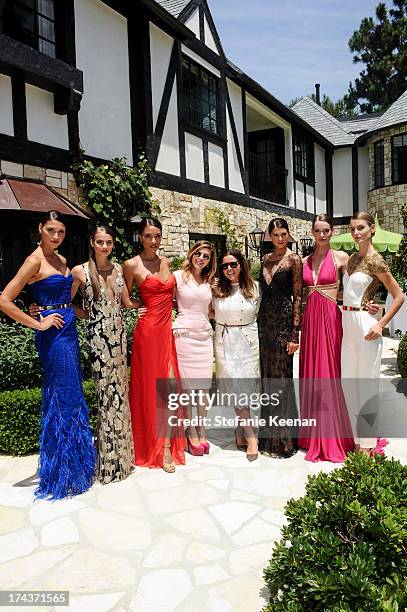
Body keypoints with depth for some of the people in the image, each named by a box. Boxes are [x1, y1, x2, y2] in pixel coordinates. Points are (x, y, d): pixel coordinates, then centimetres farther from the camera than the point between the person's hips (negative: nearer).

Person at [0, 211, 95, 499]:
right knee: (65, 398, -3)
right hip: (53, 335, -8)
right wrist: (38, 324, -14)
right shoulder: (35, 260, -11)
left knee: (71, 396, 14)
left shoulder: (61, 259, 12)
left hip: (69, 331, 8)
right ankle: (63, 474, 13)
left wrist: (72, 313, 9)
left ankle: (73, 463, 29)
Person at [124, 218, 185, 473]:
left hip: (168, 329, 5)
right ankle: (152, 448, 18)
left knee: (169, 387, 0)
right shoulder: (132, 265, -4)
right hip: (148, 330, -5)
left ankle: (168, 447, 8)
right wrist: (144, 307, -1)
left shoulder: (166, 262, 12)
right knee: (150, 387, 3)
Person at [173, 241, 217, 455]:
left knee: (204, 385, 6)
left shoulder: (209, 281, 14)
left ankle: (202, 432, 16)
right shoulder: (178, 276, 1)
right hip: (184, 334, -4)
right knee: (186, 385, -2)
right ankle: (191, 434, 9)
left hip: (204, 336, 4)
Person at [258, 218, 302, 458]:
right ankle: (269, 433, 25)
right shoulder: (266, 259, 13)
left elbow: (298, 297, -8)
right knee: (267, 376, 11)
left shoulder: (294, 259, -4)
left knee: (281, 376, -1)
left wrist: (295, 333, -14)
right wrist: (259, 323, 10)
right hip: (264, 321, 6)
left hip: (283, 321, -6)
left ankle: (284, 439, 12)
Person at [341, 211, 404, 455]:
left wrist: (381, 325, -14)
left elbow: (399, 296, -10)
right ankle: (359, 437, 29)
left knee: (367, 382, 3)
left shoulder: (375, 260, -10)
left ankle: (369, 443, 18)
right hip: (348, 324, 8)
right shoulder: (352, 258, 12)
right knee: (349, 380, 13)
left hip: (364, 324, -8)